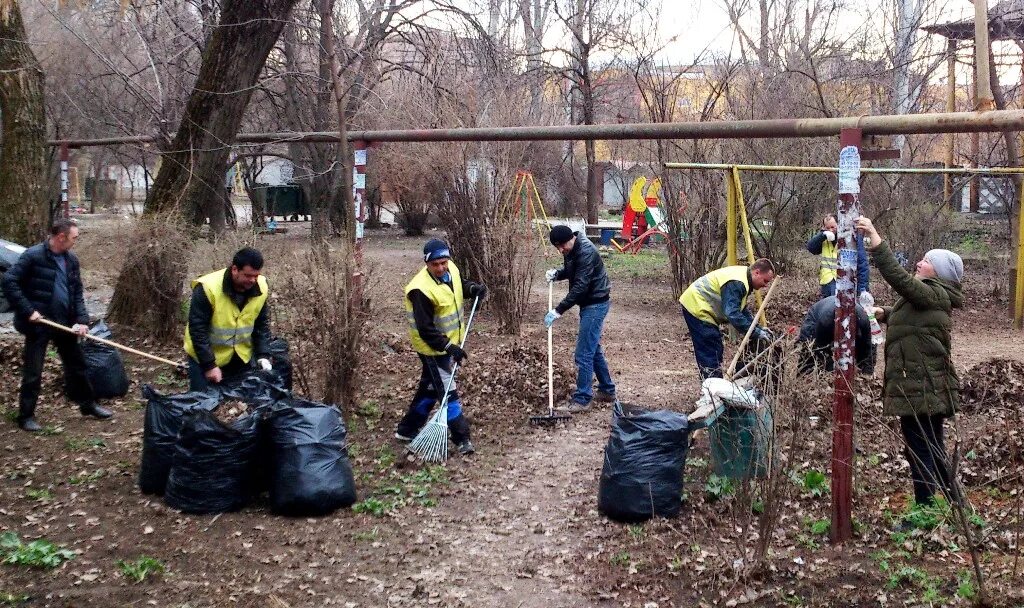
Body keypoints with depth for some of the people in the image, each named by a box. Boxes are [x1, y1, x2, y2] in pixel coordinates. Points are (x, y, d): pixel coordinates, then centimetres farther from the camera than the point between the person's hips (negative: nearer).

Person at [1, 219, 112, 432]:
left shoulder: (71, 260, 5)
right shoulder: (33, 255, -14)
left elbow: (77, 293, 10)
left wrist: (82, 320, -3)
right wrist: (28, 311, -19)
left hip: (64, 322, 6)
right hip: (38, 324, -6)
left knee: (77, 364, 15)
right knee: (33, 372, 1)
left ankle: (87, 404, 30)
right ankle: (26, 416, 13)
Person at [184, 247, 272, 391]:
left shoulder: (261, 288, -12)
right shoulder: (208, 288, -27)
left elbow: (262, 325, 1)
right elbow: (197, 329, -23)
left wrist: (263, 355, -10)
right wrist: (209, 365, -24)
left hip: (241, 358, 4)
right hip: (205, 357, -4)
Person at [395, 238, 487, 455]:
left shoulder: (451, 269, -8)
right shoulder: (421, 290, -31)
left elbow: (460, 284, 17)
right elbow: (425, 330, -28)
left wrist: (473, 288, -4)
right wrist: (449, 347, -32)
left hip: (450, 341, 9)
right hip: (432, 347, -9)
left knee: (430, 387, 20)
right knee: (448, 391, -4)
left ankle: (407, 429, 35)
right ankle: (462, 439, 5)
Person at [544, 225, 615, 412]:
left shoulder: (586, 252, -25)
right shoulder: (571, 250, 5)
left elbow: (580, 286, -29)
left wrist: (559, 310, -29)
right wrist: (556, 273, 1)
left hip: (596, 304, -10)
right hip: (589, 303, 10)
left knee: (584, 353, -9)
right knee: (593, 348, 18)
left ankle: (582, 399, -2)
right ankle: (607, 390, 29)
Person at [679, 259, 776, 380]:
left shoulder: (743, 279, 8)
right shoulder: (736, 283, -26)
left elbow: (742, 311, 15)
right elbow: (732, 314, -33)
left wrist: (758, 328, 4)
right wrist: (756, 332, -28)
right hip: (696, 308, -11)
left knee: (716, 350, 14)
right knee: (711, 352, -12)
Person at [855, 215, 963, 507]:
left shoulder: (935, 295, -14)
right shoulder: (933, 297, 18)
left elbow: (898, 277, -27)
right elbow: (907, 316, 33)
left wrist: (875, 238, -27)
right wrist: (886, 313, 11)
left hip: (922, 390, -11)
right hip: (926, 387, 11)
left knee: (921, 451, -5)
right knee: (933, 450, 20)